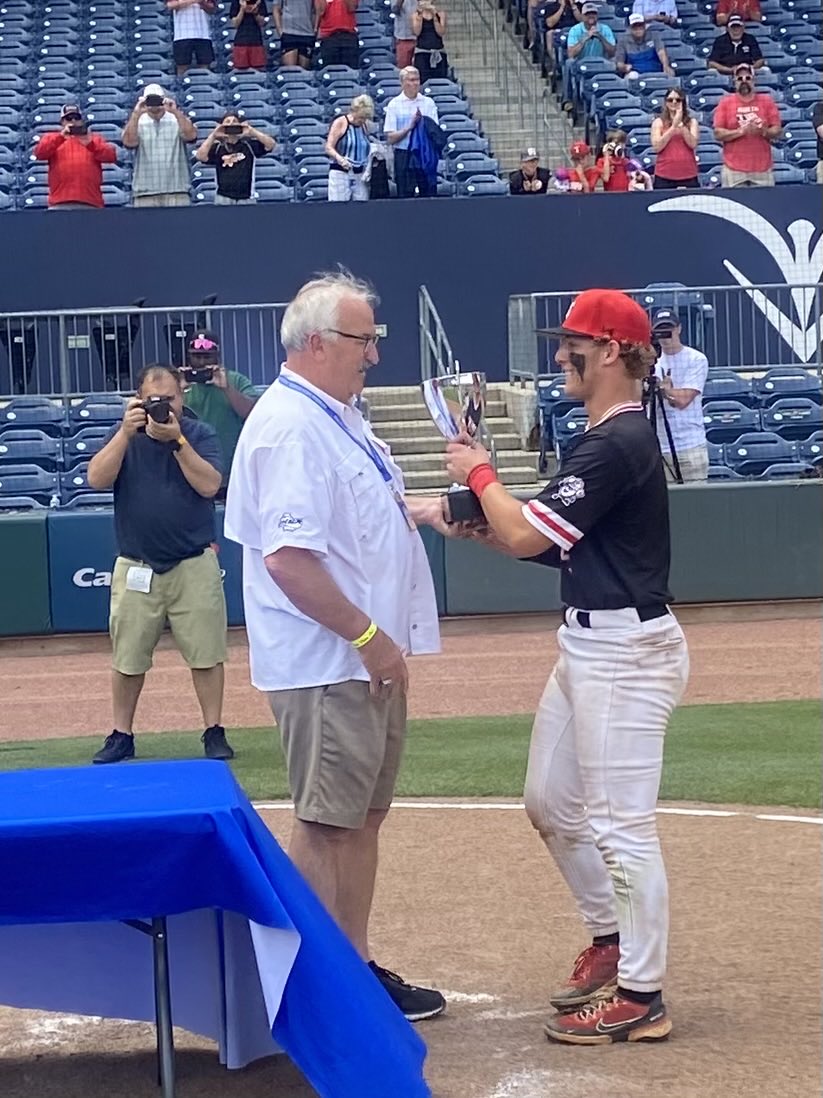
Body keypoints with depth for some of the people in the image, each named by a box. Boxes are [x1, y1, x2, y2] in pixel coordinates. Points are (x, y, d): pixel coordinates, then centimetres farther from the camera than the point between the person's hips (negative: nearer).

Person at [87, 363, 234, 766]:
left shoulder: (200, 435, -1)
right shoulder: (125, 435, 4)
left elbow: (209, 485, -15)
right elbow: (97, 479, -11)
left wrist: (176, 439, -21)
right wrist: (128, 431, -19)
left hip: (194, 566, -1)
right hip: (135, 567, 2)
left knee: (206, 654, 1)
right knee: (128, 658, 6)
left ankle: (214, 733, 10)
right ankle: (121, 736, 17)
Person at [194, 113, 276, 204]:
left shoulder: (249, 144, 6)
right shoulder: (217, 147, 5)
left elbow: (271, 144, -5)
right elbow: (200, 156, -10)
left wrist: (252, 131, -17)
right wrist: (213, 135, -17)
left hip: (246, 199, 1)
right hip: (223, 198, -1)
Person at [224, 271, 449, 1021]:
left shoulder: (339, 417, 13)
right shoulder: (290, 426, -19)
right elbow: (288, 557, -26)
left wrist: (418, 509, 8)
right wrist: (367, 636, -22)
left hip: (369, 660, 10)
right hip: (327, 664, -10)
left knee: (363, 816, 15)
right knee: (327, 825, -3)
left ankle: (358, 968, 25)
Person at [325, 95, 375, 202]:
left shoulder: (365, 126, 11)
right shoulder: (340, 123, -4)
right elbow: (329, 148, -8)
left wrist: (368, 169, 9)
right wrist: (340, 158, -28)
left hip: (360, 174, 5)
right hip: (340, 173, -5)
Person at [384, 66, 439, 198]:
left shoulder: (429, 103, 7)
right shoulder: (394, 104, 2)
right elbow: (390, 138, -3)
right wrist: (409, 127, -13)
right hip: (404, 155, -2)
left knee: (429, 195, 1)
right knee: (405, 197, -1)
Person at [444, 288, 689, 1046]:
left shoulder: (619, 444, -18)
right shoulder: (609, 437, 15)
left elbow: (529, 536, -19)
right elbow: (555, 543, 16)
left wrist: (480, 474, -3)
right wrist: (483, 523, 4)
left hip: (625, 651, -11)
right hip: (588, 645, 11)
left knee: (620, 823, -5)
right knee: (551, 803, 18)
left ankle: (641, 997, 2)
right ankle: (611, 940, 32)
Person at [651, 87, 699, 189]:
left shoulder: (692, 122, 10)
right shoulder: (658, 122, 7)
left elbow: (693, 144, -5)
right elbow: (657, 147, -6)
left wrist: (681, 124, -12)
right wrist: (673, 126, -10)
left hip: (689, 176, 1)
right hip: (664, 176, -1)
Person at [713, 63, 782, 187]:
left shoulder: (767, 102, 7)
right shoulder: (725, 103, 4)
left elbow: (778, 132, 5)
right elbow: (718, 133, -2)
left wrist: (763, 131, -15)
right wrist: (741, 131, -16)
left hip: (762, 169, 2)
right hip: (734, 170, -1)